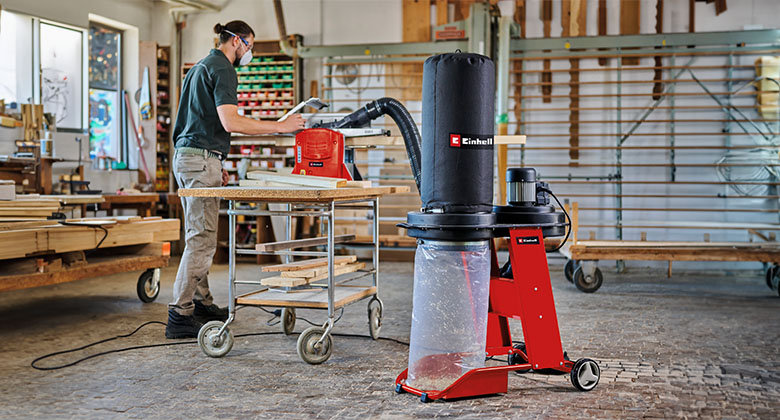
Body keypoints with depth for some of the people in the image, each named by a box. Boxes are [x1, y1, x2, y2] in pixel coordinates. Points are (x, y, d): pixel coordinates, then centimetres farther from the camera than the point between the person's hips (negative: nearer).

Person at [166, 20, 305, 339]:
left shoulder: (200, 67, 22)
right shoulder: (222, 69, -9)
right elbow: (230, 122, -21)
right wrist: (281, 126, -18)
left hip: (187, 157, 11)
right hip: (201, 159, -11)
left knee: (198, 236, 15)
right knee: (201, 240, -9)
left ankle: (201, 303, 22)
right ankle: (180, 316, -9)